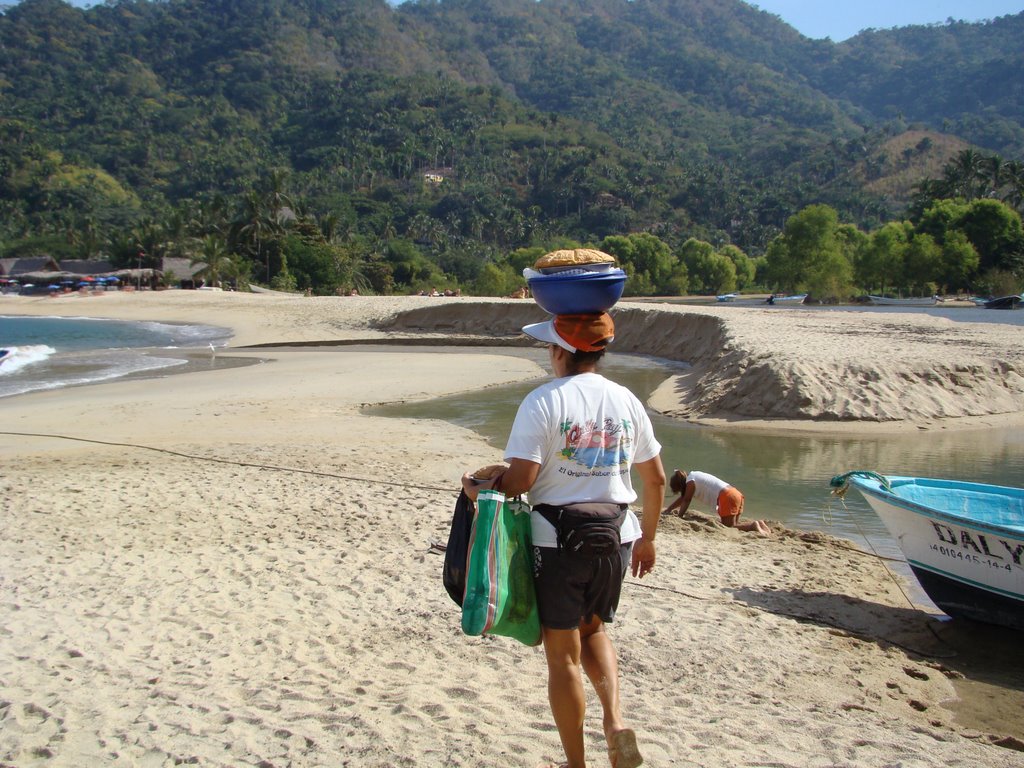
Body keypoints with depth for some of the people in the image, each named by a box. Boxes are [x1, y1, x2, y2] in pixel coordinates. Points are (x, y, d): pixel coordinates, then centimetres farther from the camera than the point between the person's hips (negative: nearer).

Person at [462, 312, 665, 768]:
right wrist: (647, 538, 21)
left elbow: (521, 478, -20)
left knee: (562, 653, 9)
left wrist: (476, 489, -1)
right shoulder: (626, 401, 4)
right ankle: (616, 721, 6)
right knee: (592, 629, 26)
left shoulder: (544, 401, -12)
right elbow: (656, 480, 9)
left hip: (558, 538, -5)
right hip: (615, 537, 5)